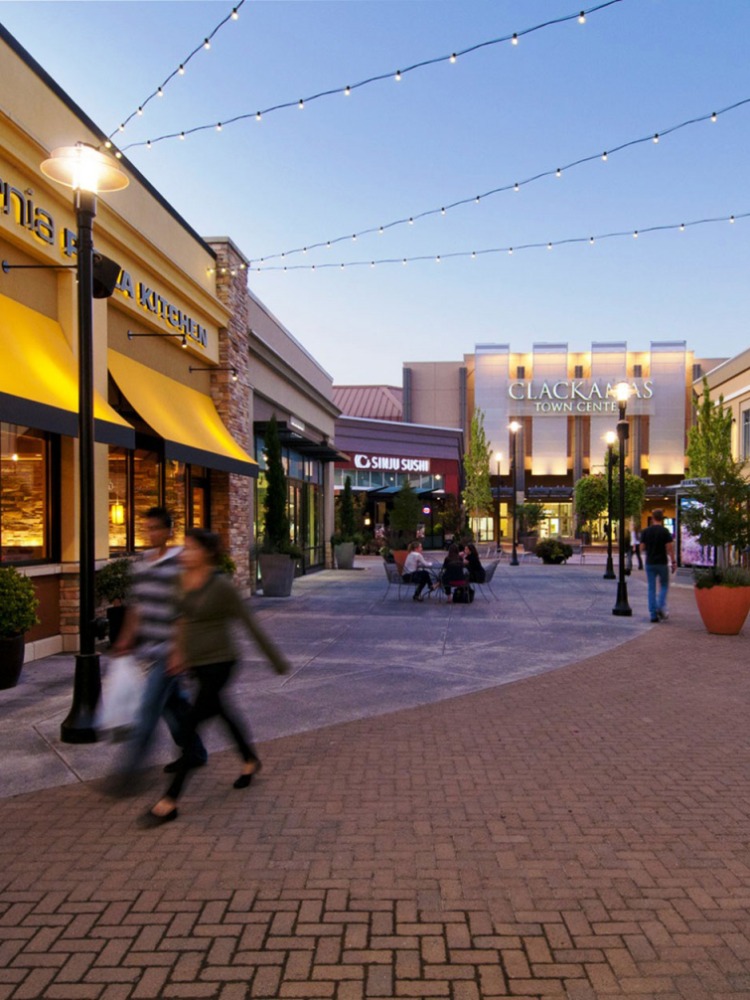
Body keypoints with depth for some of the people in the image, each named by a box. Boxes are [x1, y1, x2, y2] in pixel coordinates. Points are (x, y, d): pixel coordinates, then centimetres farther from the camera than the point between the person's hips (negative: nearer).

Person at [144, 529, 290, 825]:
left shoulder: (222, 585, -20)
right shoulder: (185, 580, 0)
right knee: (223, 712, 24)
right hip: (197, 664, 8)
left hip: (218, 663, -8)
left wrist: (276, 659, -8)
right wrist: (180, 651, 21)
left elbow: (249, 623, -13)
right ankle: (250, 760, 48)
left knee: (191, 725, -6)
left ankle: (170, 801, 3)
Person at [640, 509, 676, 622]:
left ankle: (653, 614, 4)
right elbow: (669, 548, -10)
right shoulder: (665, 531, -8)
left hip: (650, 563, 2)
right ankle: (661, 607, -5)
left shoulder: (645, 531, 0)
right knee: (664, 586, 14)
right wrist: (673, 562, -3)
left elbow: (642, 548, 2)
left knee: (651, 588, 6)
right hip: (662, 563, -2)